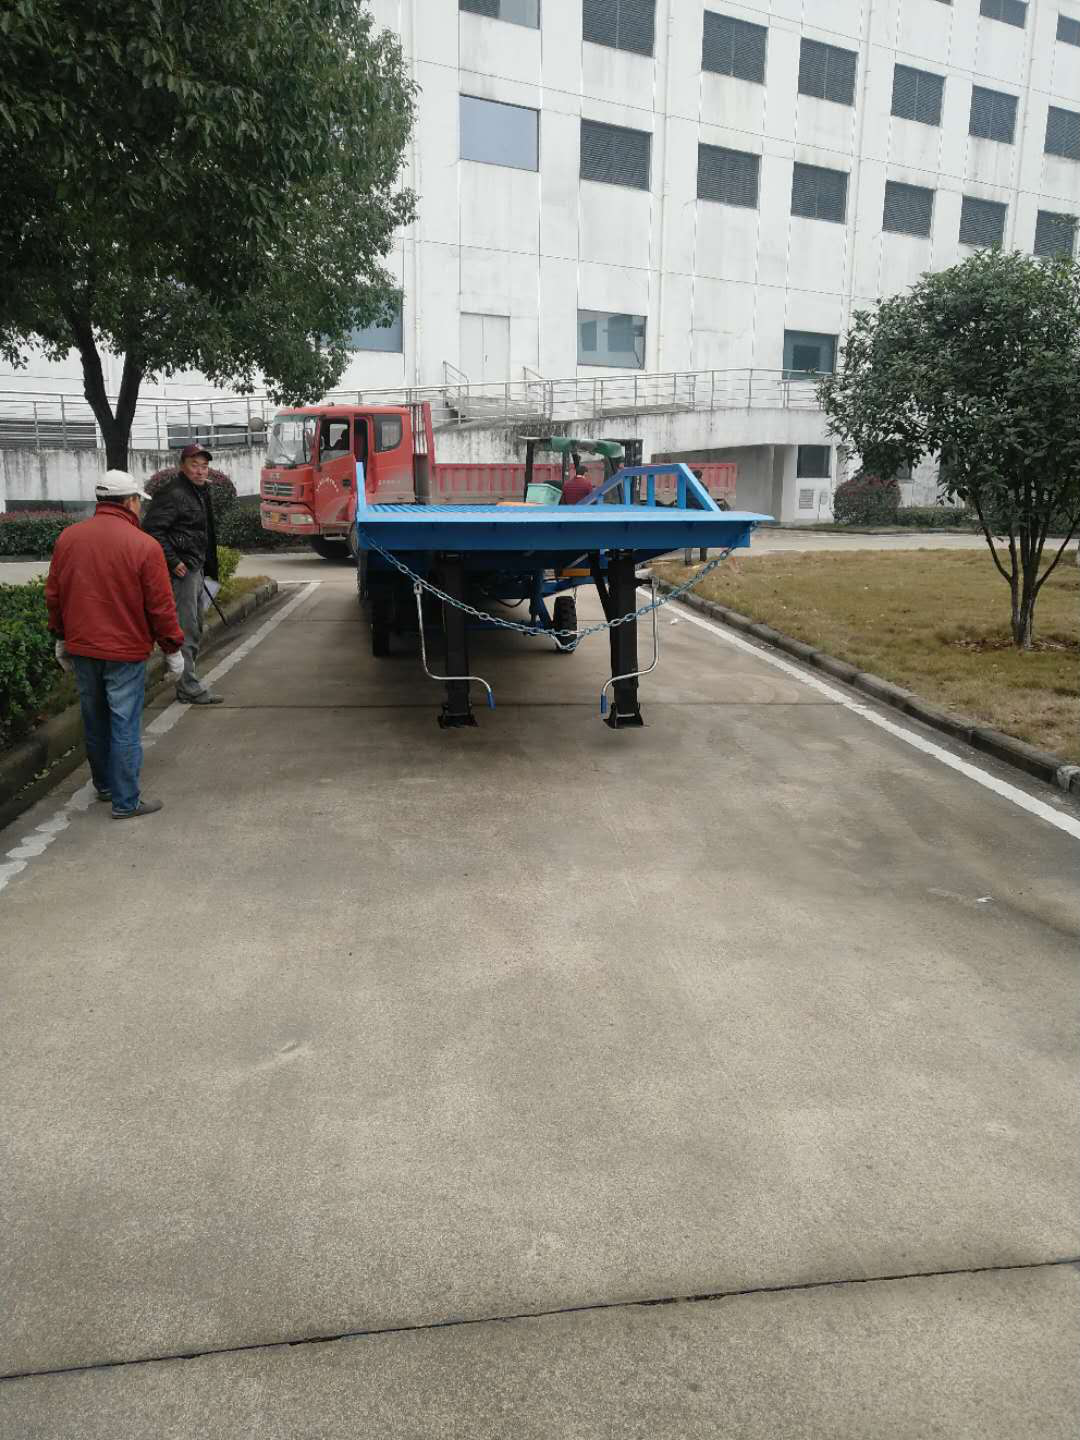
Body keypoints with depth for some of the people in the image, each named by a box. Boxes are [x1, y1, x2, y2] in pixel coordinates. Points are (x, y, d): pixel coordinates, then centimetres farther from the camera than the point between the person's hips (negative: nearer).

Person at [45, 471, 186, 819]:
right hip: (126, 651, -5)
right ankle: (126, 801, 8)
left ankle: (104, 785, 36)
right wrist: (173, 649, -2)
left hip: (81, 647, 6)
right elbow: (160, 606, -13)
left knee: (95, 721, 19)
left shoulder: (68, 537, 2)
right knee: (124, 726, 2)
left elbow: (53, 594, 9)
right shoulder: (144, 546, -15)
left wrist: (61, 638, 21)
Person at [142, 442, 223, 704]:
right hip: (182, 572, -10)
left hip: (196, 570, 10)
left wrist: (207, 569, 17)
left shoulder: (200, 492, 16)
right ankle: (189, 689, -1)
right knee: (185, 630, -6)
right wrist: (173, 562, -22)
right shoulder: (173, 494, -16)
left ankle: (187, 682, 30)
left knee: (195, 630, 18)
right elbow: (152, 530, -22)